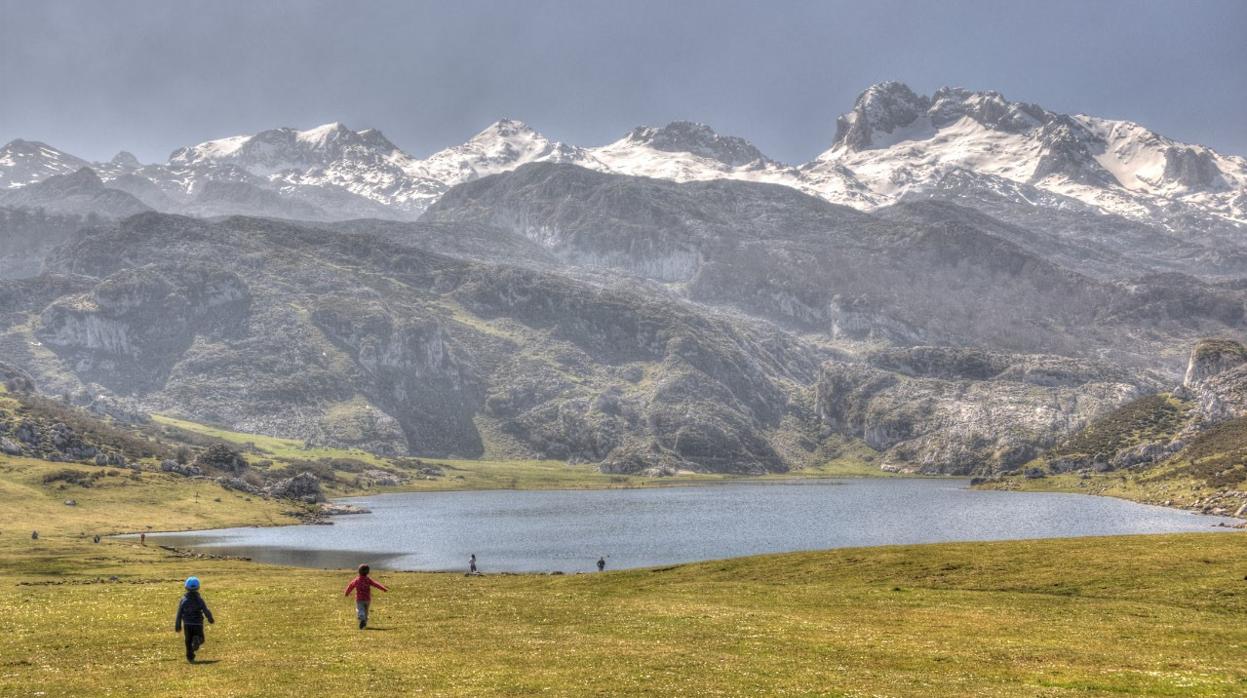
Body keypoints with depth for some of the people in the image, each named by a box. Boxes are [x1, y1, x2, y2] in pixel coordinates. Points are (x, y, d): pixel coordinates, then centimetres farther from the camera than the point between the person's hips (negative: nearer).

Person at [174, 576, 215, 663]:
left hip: (187, 624, 2)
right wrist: (211, 620, 13)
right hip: (198, 623, -2)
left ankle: (190, 657, 3)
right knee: (200, 638, 12)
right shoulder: (199, 599, -6)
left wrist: (178, 626, 10)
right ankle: (197, 640, -23)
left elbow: (179, 614, 1)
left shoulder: (183, 600, -1)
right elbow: (206, 611, -6)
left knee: (188, 641, 13)